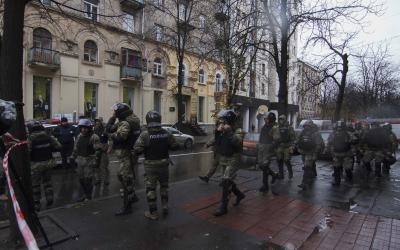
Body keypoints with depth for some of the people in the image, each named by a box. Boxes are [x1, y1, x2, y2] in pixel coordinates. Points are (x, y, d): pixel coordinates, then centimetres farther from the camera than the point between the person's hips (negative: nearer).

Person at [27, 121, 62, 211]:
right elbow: (58, 147, -3)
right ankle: (49, 199, 22)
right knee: (47, 181, 20)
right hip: (48, 163, 4)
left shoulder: (30, 139, -14)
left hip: (36, 165, -4)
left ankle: (36, 204, 17)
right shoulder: (49, 136, -2)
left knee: (35, 185, 10)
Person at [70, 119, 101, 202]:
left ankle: (88, 196, 14)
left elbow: (98, 150, -16)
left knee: (88, 179, -2)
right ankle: (85, 194, 31)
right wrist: (73, 157, 18)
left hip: (89, 161, -7)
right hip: (80, 161, 7)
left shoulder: (94, 137, -14)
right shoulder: (79, 136, 10)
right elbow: (76, 148, 21)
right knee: (81, 179, 15)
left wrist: (96, 161, -20)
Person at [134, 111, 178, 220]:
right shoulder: (166, 133, -6)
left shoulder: (145, 134, -16)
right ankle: (165, 207, 31)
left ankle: (153, 212, 18)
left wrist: (146, 149, 0)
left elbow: (137, 150, -20)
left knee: (151, 188, 9)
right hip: (164, 164, 3)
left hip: (150, 165, -3)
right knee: (164, 186, 23)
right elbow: (174, 146, -3)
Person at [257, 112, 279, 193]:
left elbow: (276, 139, -17)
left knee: (264, 166, -5)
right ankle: (274, 175, 35)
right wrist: (258, 146, 17)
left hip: (268, 149, -8)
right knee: (261, 165, 12)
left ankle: (265, 185, 7)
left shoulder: (274, 128, -10)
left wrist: (270, 147, -20)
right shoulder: (264, 126, 14)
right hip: (261, 149, 8)